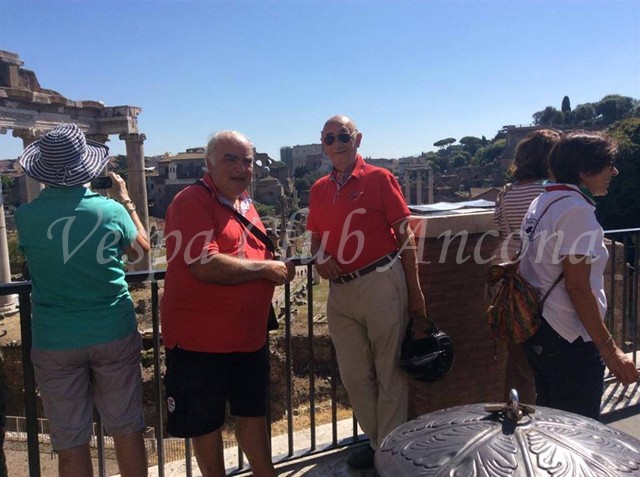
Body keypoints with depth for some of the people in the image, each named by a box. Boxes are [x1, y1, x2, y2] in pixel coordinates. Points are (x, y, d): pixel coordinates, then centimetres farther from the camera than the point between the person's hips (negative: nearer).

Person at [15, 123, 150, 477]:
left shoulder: (26, 216, -8)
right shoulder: (111, 210, -11)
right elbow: (141, 249, 9)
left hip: (55, 342, 1)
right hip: (114, 336, 0)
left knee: (71, 442, 12)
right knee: (127, 430, 14)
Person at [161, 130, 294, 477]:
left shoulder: (244, 204, 11)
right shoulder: (192, 202, -15)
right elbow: (205, 266, -27)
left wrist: (279, 264, 7)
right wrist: (266, 268, -17)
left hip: (249, 336, 8)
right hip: (200, 340, -7)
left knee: (252, 412, 21)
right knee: (206, 422, 13)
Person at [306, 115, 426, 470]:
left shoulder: (379, 179, -3)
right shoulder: (319, 189, 11)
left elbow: (405, 236, -3)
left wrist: (415, 293, -6)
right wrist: (319, 258, -4)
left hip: (381, 283, -5)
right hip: (340, 291, 6)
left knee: (389, 373, 5)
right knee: (353, 374, 14)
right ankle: (375, 439, 34)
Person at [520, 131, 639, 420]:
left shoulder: (543, 201, 10)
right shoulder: (576, 209, -18)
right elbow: (578, 288, -21)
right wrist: (609, 349, -16)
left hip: (537, 331, 9)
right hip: (569, 341, -9)